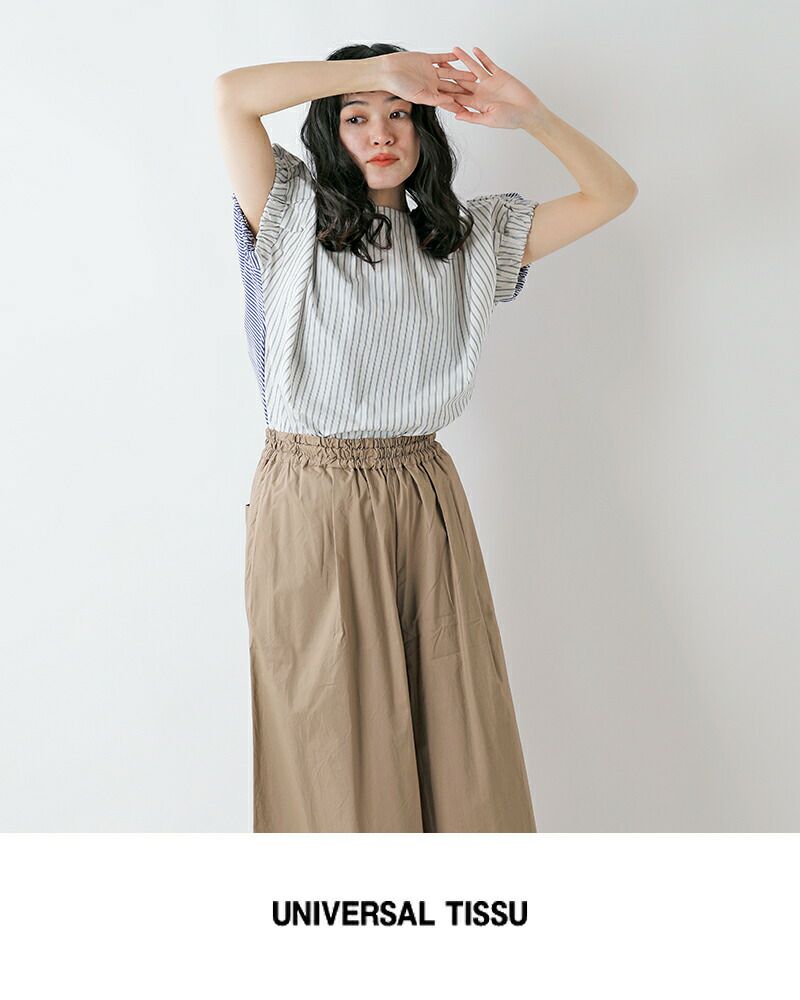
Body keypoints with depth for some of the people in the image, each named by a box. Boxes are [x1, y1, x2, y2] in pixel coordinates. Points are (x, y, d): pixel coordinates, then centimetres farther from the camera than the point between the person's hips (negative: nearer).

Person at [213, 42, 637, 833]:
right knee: (332, 746, 5)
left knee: (456, 737, 6)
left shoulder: (467, 237, 12)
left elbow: (611, 192, 15)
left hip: (425, 502, 3)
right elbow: (232, 93, -10)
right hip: (311, 507, -3)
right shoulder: (296, 221, 4)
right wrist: (378, 66, -5)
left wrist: (526, 113, 1)